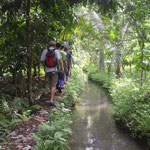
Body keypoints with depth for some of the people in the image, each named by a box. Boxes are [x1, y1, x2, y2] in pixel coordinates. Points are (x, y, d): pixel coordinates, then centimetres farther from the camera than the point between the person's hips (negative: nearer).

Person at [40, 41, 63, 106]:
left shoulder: (45, 51, 0)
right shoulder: (56, 51, -6)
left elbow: (41, 60, 0)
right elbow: (60, 60, -13)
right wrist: (61, 67, 2)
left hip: (47, 70, 3)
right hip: (54, 70, -3)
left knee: (50, 83, 23)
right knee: (53, 85, -4)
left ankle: (52, 96, 41)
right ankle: (51, 100, -15)